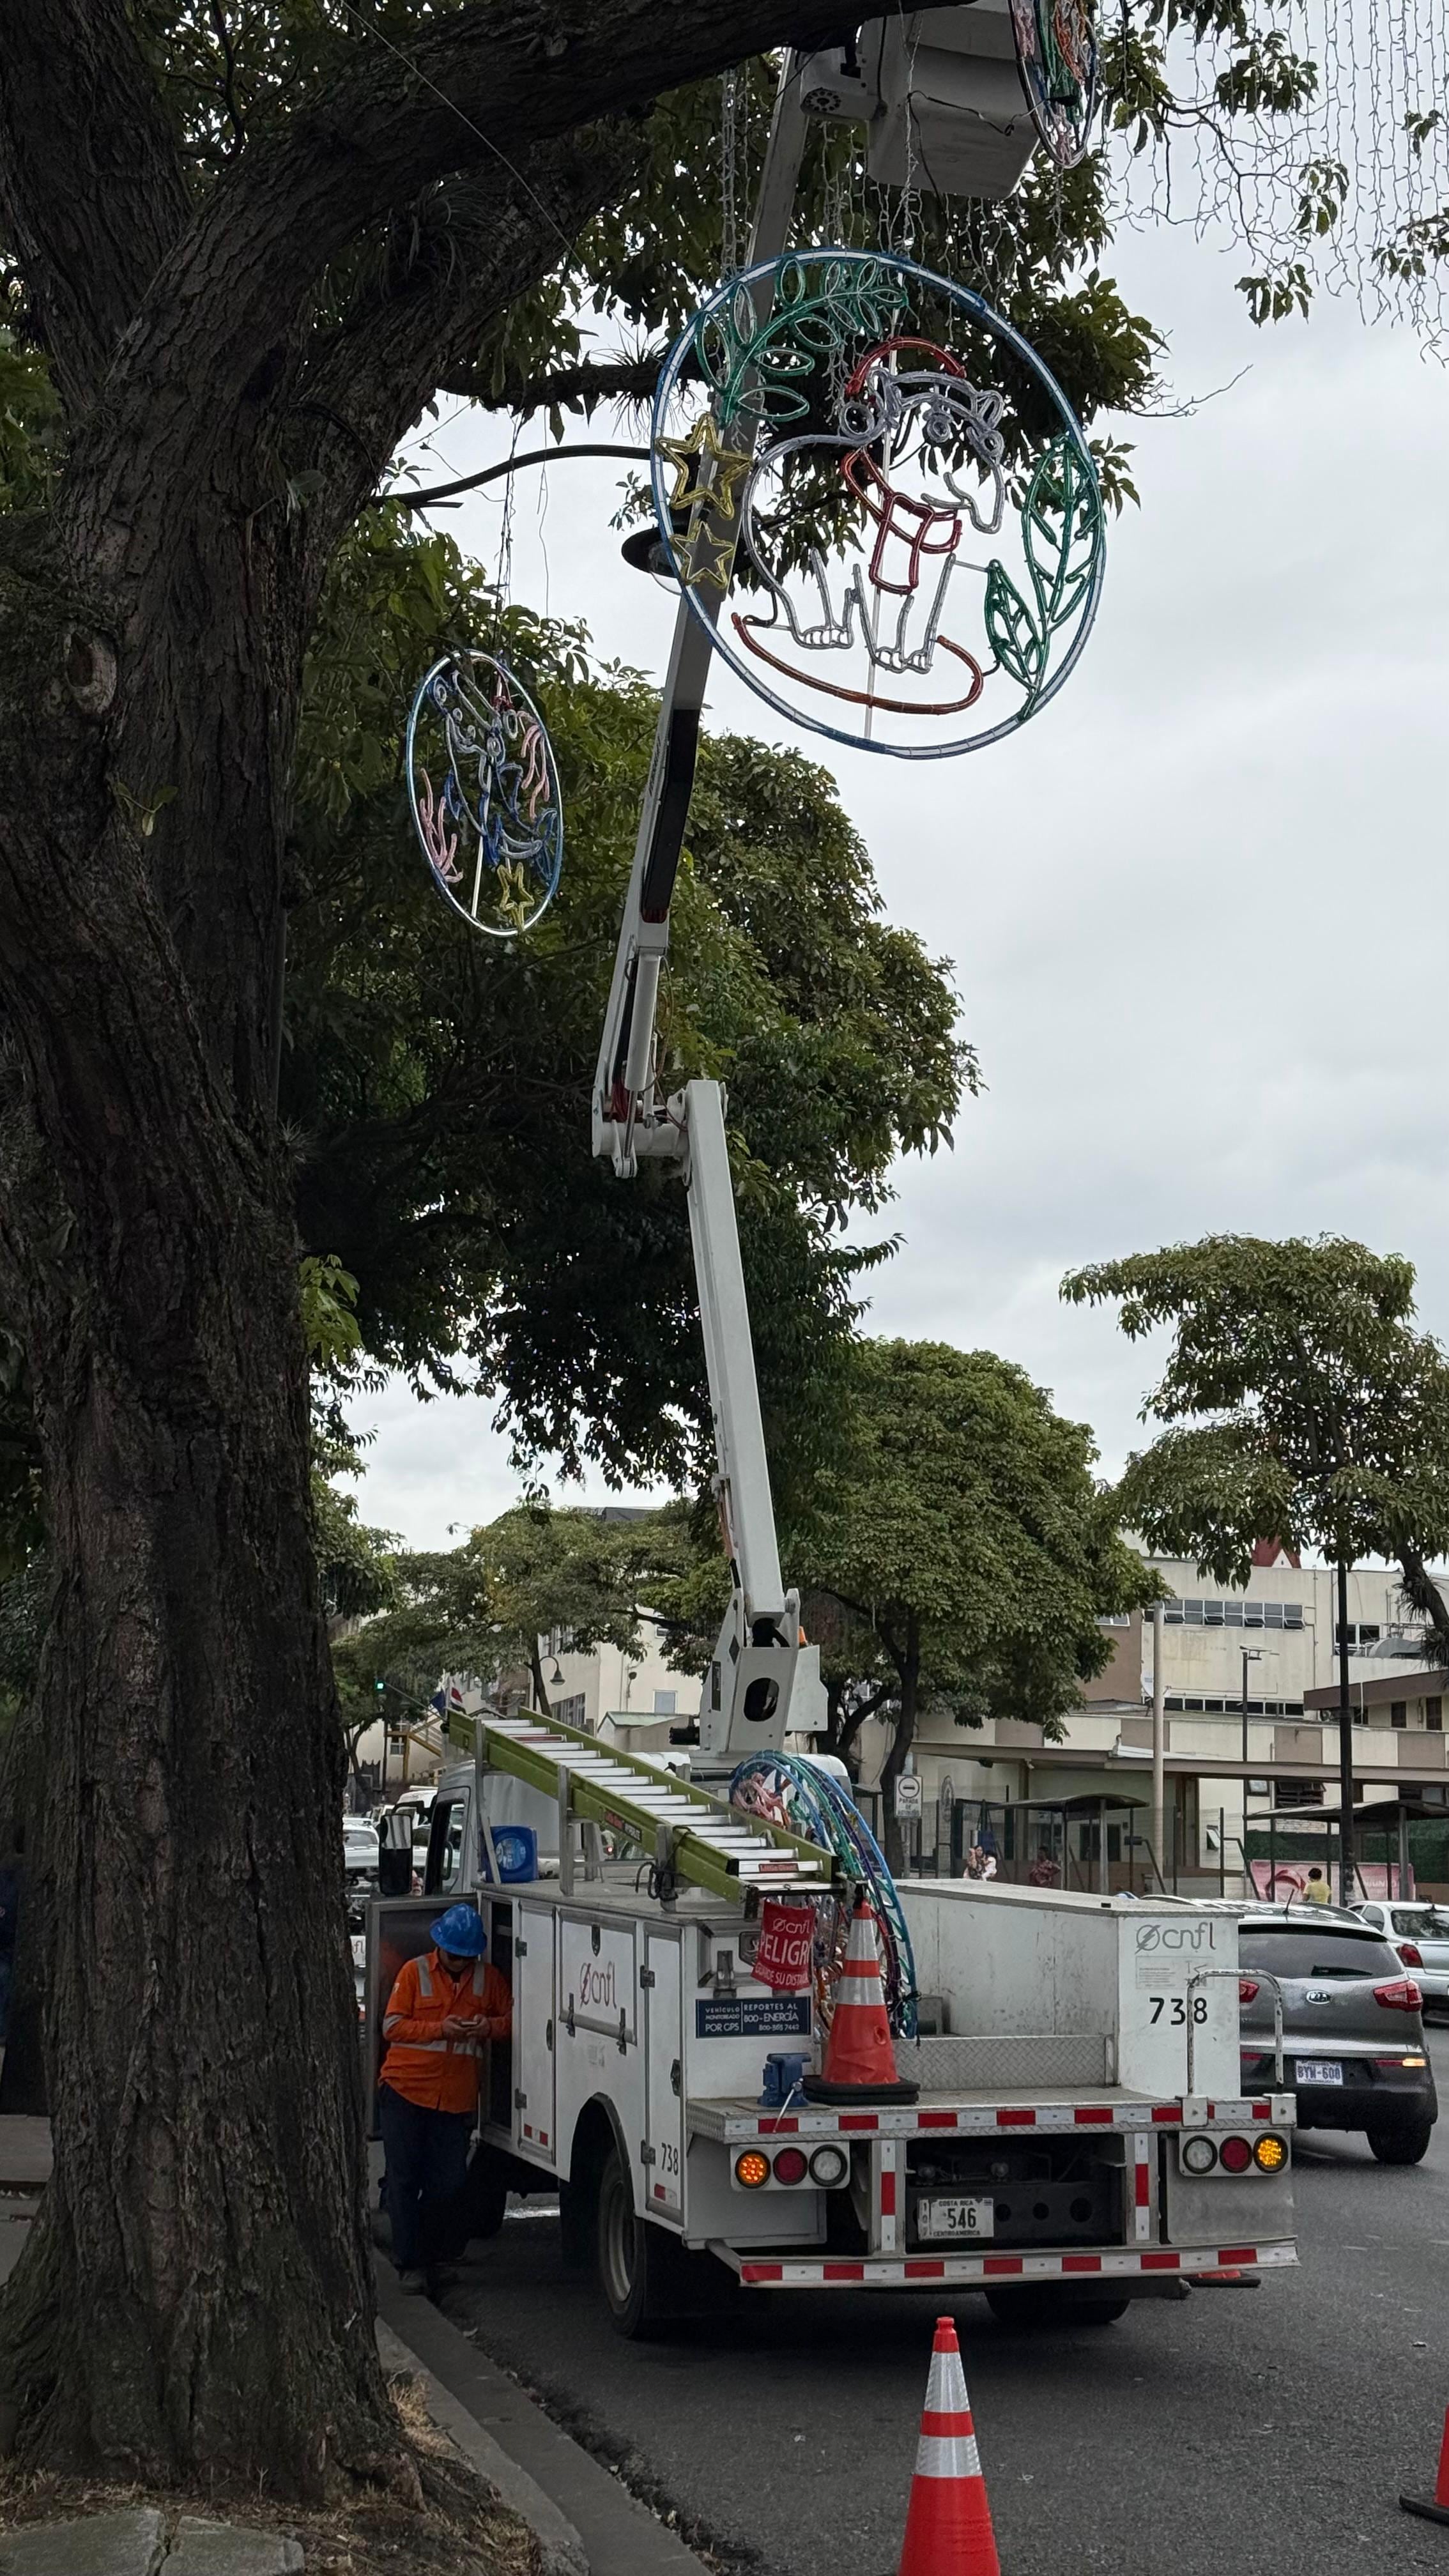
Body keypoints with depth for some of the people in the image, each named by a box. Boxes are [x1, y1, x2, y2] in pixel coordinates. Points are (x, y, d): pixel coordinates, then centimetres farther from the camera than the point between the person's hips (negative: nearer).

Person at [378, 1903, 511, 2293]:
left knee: (449, 2182, 4)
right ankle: (409, 2264, 7)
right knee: (405, 2179, -1)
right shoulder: (414, 1972, -1)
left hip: (457, 2099, 2)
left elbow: (512, 2020, 11)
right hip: (405, 2091, -2)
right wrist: (440, 2029, -18)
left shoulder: (489, 1979, 7)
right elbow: (392, 2026, -5)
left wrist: (490, 2026, -12)